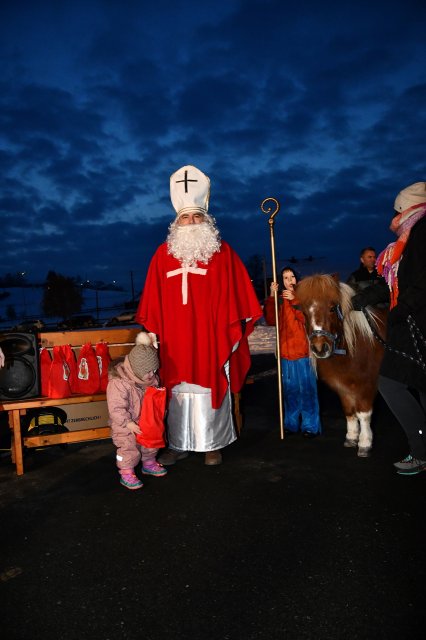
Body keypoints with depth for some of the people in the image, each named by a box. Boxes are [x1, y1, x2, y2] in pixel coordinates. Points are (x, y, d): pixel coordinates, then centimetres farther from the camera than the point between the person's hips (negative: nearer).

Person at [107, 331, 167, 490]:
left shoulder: (150, 378, -6)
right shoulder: (118, 383, -30)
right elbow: (116, 408, -28)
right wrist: (128, 423, -28)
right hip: (125, 426, -7)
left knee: (150, 444, 20)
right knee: (129, 448, 1)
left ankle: (149, 464, 43)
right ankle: (126, 474, 20)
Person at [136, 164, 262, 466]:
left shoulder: (223, 252, 1)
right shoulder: (163, 254, 7)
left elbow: (235, 298, 0)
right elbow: (152, 303, 8)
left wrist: (231, 333, -4)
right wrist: (154, 334, 5)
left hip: (211, 341, -2)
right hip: (175, 343, 2)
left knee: (211, 392, 7)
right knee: (178, 394, 11)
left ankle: (212, 445, 24)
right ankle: (178, 444, 26)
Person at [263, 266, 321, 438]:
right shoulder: (280, 300, 9)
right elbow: (271, 320, -3)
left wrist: (294, 301, -23)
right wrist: (271, 297, -11)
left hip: (303, 351, -3)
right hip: (286, 351, 4)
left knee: (307, 389, 0)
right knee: (290, 389, 11)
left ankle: (310, 425, 11)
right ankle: (291, 423, 23)